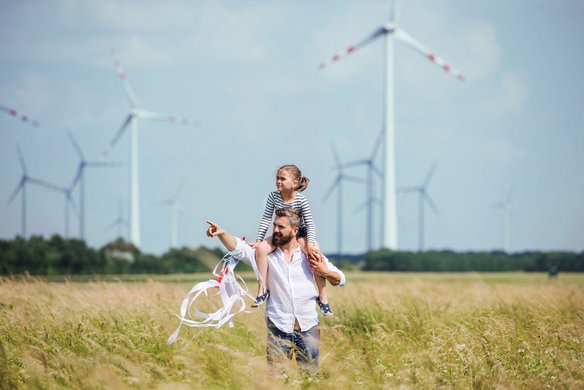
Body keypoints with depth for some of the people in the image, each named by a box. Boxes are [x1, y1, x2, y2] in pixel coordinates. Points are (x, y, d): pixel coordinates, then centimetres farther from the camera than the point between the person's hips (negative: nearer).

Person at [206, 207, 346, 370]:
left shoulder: (310, 254, 8)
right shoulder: (266, 254, 6)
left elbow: (339, 280, 14)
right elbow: (239, 248, -9)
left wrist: (325, 272, -6)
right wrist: (221, 233, -26)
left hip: (308, 327, 1)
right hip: (278, 327, -1)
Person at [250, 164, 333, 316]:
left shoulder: (301, 200, -19)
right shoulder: (273, 197, -13)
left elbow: (310, 223, -17)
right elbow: (266, 219, -9)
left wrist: (310, 244, -29)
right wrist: (258, 240, -15)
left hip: (300, 234, -3)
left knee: (316, 256, -27)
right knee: (261, 248, -25)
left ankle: (323, 298, -16)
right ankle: (262, 289, -15)